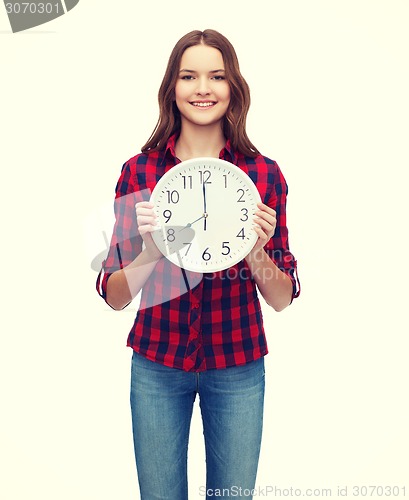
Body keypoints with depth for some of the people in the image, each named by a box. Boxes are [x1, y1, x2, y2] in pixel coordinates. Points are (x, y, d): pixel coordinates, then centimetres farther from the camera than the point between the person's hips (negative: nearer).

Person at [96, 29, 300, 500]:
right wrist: (150, 250, -25)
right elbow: (114, 296, -6)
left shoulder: (264, 174, -7)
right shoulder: (139, 171, -7)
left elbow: (281, 299, -4)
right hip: (157, 365, 0)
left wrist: (255, 250, -23)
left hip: (237, 367, 0)